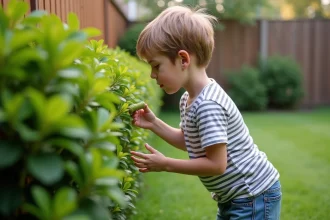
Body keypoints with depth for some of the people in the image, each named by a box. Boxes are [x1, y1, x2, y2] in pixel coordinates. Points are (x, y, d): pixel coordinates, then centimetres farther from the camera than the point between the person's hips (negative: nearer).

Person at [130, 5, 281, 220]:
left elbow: (216, 164, -27)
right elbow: (190, 141, 14)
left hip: (254, 196, -9)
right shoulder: (189, 99, 2)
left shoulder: (207, 105, -28)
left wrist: (165, 164, -21)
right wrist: (154, 124, 3)